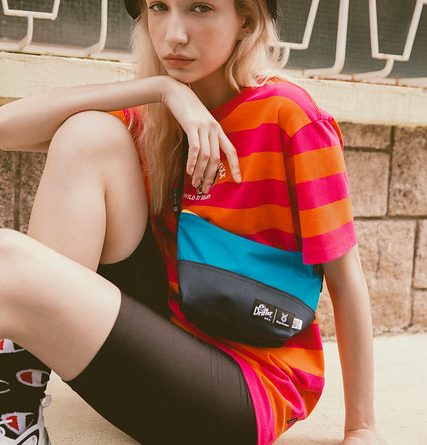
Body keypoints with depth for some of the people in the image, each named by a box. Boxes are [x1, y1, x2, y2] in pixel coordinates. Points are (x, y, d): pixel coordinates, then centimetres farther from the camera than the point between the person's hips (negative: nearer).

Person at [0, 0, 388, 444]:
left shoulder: (287, 115, -12)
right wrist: (160, 86, -16)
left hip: (247, 389, -6)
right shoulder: (152, 118, 5)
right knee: (90, 133, -13)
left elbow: (345, 275, -8)